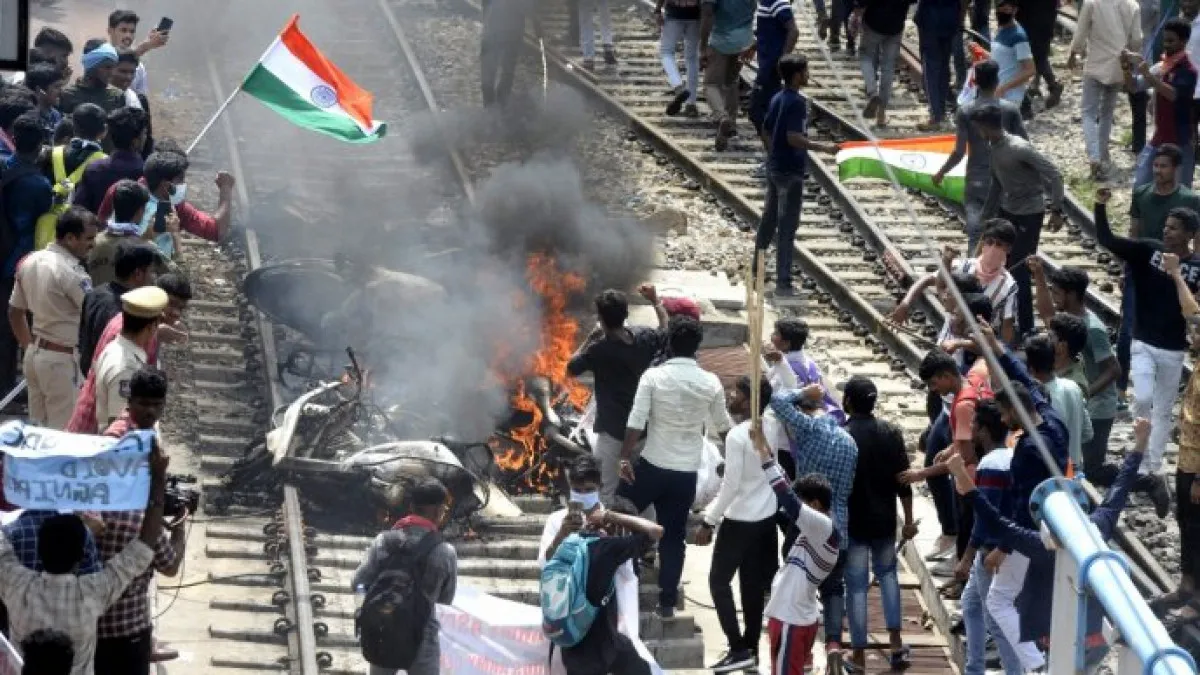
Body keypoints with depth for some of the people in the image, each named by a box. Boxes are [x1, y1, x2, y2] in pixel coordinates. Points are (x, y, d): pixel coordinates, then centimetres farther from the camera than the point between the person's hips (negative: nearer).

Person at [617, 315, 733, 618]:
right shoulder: (711, 383, -2)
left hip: (652, 466, -2)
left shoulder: (654, 376, -10)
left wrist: (624, 458, -8)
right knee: (674, 536, 10)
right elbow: (723, 426, 11)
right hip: (686, 472, 2)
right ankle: (667, 601, 12)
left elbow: (635, 422, -15)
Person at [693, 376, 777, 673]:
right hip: (766, 516, 8)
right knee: (754, 584, 15)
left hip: (740, 520, -8)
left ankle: (739, 649, -3)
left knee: (719, 581, 3)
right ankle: (751, 647, 20)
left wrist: (708, 522, -16)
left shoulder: (736, 436, -22)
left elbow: (731, 486, -22)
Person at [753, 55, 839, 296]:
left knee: (768, 221, 20)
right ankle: (783, 283, -3)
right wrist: (823, 147, -22)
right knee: (787, 227, -5)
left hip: (774, 167, 9)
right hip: (791, 172, -9)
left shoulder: (777, 99, 8)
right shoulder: (797, 102, -18)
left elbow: (766, 132, 15)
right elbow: (794, 138, -26)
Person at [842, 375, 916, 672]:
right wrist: (909, 519, 9)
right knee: (887, 574, 23)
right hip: (885, 520, 4)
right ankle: (896, 644, 18)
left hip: (852, 522, -4)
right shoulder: (891, 432, -3)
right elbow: (903, 480, -1)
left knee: (856, 586, 3)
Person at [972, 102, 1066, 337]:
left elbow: (1053, 174, -23)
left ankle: (1025, 328, 4)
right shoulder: (994, 148, 4)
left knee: (1018, 270, -6)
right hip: (1007, 210, 9)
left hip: (1028, 214, -9)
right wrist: (986, 218, 21)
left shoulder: (1019, 149, -24)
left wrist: (1056, 210, -24)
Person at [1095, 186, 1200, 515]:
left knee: (1163, 412, 10)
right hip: (1143, 343, -1)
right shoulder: (1148, 251, -5)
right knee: (1143, 400, -19)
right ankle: (1148, 471, -7)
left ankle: (1152, 471, 20)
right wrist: (1101, 206, -25)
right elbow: (1107, 240, -11)